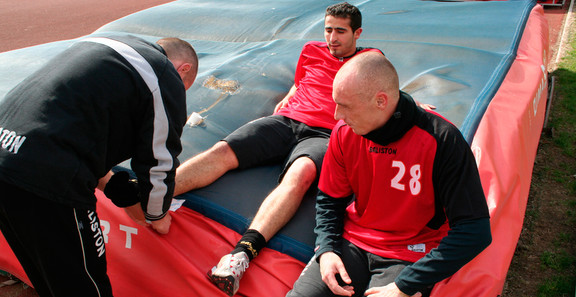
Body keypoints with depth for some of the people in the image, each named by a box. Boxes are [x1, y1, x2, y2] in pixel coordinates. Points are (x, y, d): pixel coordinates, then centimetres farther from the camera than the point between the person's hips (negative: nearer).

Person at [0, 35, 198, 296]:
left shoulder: (107, 44, 23)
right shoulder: (169, 80, -3)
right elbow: (157, 164, -1)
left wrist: (125, 196, 27)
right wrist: (156, 215, 21)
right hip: (44, 183, -9)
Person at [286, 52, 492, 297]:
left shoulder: (441, 140, -20)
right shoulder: (344, 132, -6)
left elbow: (474, 232, -18)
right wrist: (326, 249, -10)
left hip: (410, 257, -3)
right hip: (352, 243, 3)